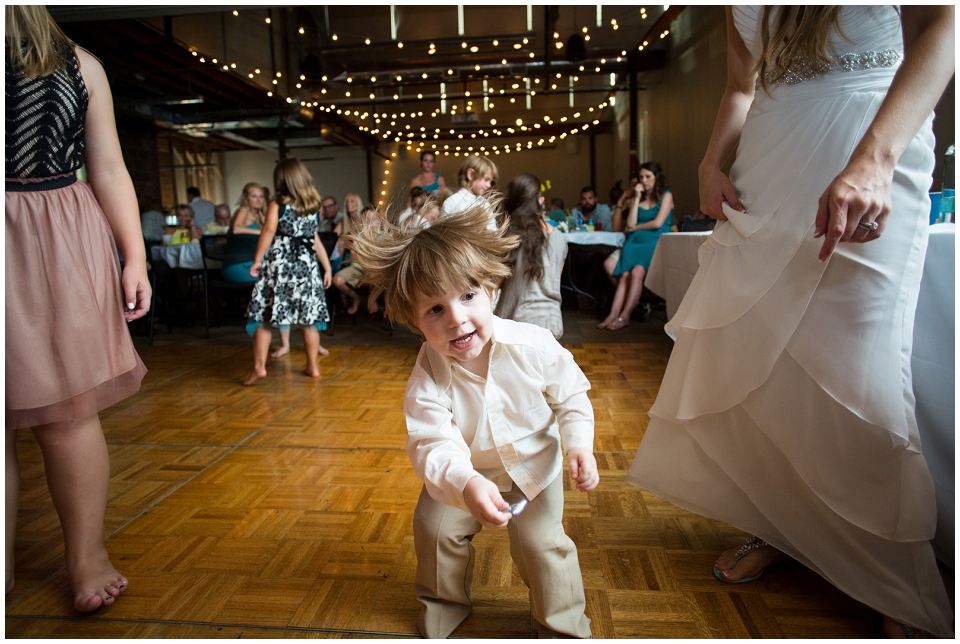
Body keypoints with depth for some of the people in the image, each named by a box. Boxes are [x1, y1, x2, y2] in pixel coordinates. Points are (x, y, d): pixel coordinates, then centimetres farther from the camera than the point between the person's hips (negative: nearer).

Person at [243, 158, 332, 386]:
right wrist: (327, 266, 19)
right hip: (306, 264, 4)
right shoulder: (313, 205, 13)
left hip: (279, 262, -4)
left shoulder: (278, 204, 0)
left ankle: (259, 366, -1)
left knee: (263, 315, 3)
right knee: (308, 317, 7)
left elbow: (269, 230, -15)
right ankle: (312, 366, 14)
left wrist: (257, 260, -15)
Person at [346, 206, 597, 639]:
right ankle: (444, 603, 37)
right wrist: (466, 486, -57)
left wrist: (579, 444, -25)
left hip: (534, 465, -1)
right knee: (435, 527, 4)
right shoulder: (426, 382, -31)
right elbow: (434, 447, -38)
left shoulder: (534, 346, -28)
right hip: (466, 473, 1)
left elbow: (571, 394, -12)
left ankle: (564, 626, 24)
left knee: (541, 543, -5)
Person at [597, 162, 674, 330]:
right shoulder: (639, 197, 20)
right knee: (624, 274, -23)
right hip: (635, 242, 4)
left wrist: (635, 228, 5)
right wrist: (637, 198, 6)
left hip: (656, 242, -4)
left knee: (636, 272, -29)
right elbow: (630, 224, 5)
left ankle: (624, 316, -29)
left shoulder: (666, 195, 7)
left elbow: (658, 223, -7)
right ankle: (613, 315, -31)